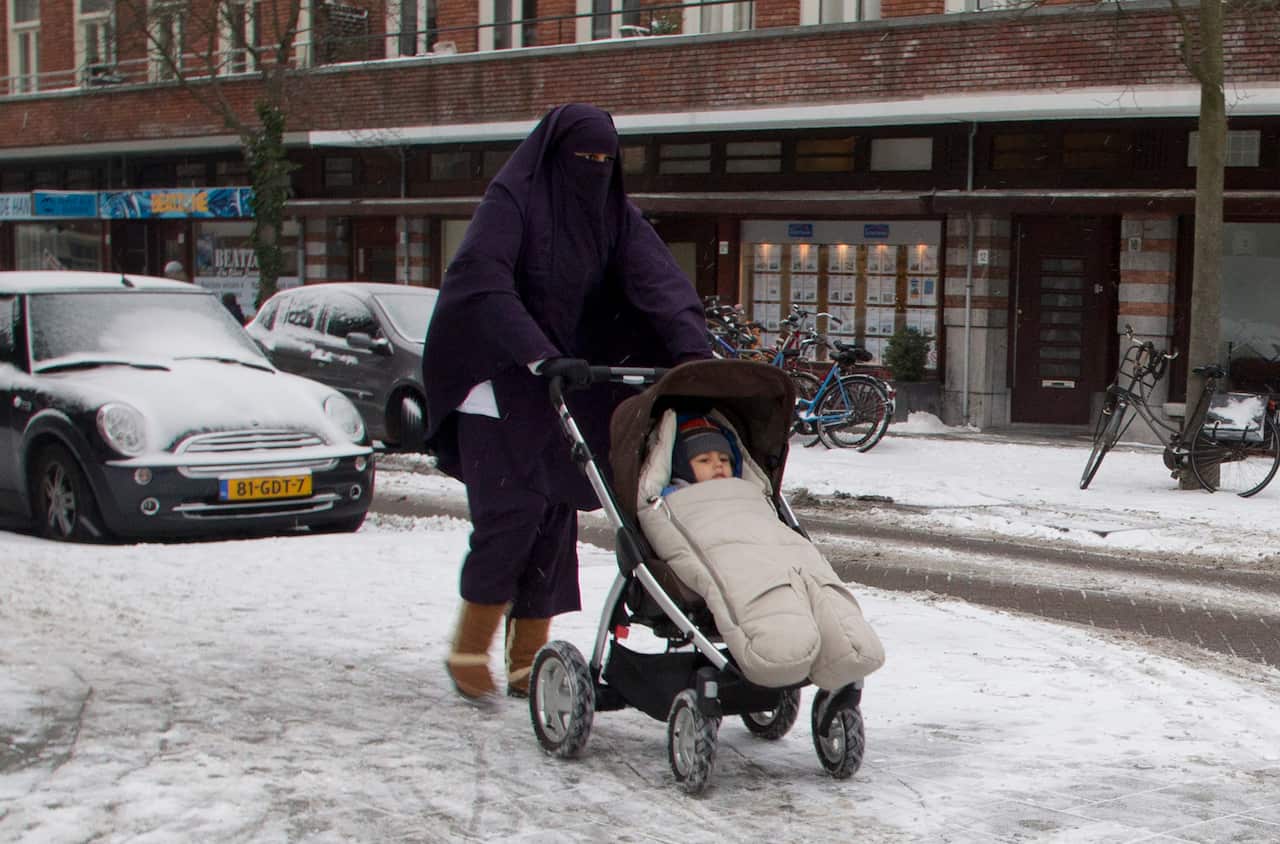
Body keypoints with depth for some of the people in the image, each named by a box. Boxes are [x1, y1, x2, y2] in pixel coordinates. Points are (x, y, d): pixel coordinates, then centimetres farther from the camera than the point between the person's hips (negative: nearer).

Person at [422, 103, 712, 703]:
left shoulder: (615, 215, 5)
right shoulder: (511, 201, -11)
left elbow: (659, 282, -9)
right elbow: (484, 284, -27)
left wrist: (693, 353, -27)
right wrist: (539, 356, -39)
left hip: (567, 387, 6)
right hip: (500, 383, -5)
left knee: (555, 517, 3)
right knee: (512, 511, -13)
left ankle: (527, 662, 10)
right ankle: (468, 650, 2)